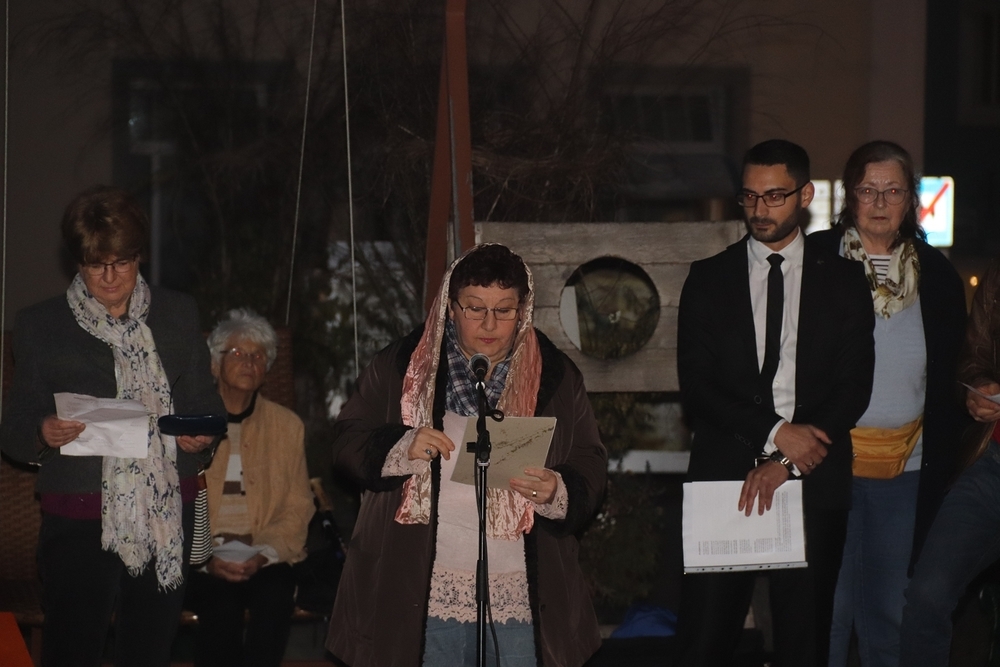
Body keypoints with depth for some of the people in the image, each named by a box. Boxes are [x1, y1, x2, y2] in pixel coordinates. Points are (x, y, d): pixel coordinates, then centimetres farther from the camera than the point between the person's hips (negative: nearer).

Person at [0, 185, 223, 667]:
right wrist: (43, 434, -19)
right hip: (78, 521, -2)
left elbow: (205, 403, 14)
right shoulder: (40, 325, 4)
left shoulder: (177, 315, 10)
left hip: (168, 515, 2)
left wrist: (204, 434, -8)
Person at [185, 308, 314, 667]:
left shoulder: (287, 426, 13)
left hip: (265, 559, 2)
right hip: (201, 561, -2)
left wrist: (262, 555, -9)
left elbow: (297, 509, 8)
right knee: (222, 607, -33)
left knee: (275, 599, -31)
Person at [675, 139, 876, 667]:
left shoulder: (843, 280, 9)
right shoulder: (708, 279, 10)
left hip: (814, 482, 0)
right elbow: (696, 386, 2)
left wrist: (785, 462, -10)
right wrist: (774, 433, -12)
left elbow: (854, 386, 1)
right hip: (723, 476, 0)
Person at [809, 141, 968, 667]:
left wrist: (941, 462, 7)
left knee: (889, 611, 9)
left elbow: (947, 383, 12)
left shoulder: (936, 275, 7)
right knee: (826, 608, -2)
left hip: (905, 470, 3)